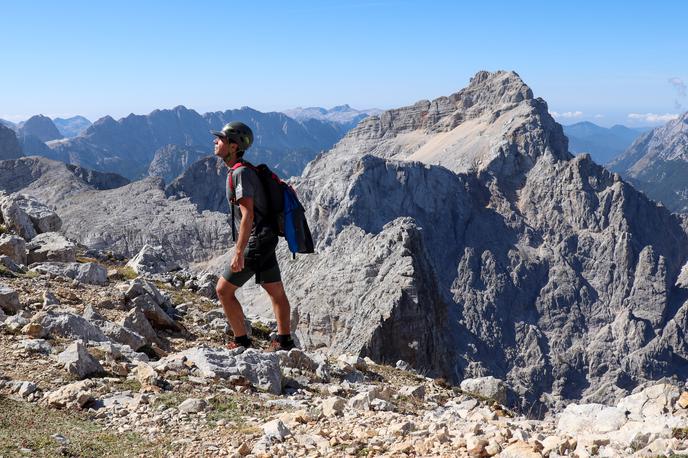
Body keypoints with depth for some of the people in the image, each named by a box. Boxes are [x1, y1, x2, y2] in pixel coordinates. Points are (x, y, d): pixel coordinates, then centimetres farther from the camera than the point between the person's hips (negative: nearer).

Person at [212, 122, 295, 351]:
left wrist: (239, 252, -26)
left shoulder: (240, 172, -17)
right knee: (276, 291, 14)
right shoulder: (241, 170, 13)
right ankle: (284, 341, 23)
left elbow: (247, 215, -25)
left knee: (224, 290, -1)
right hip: (266, 239, 10)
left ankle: (241, 341, 6)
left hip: (256, 243, -10)